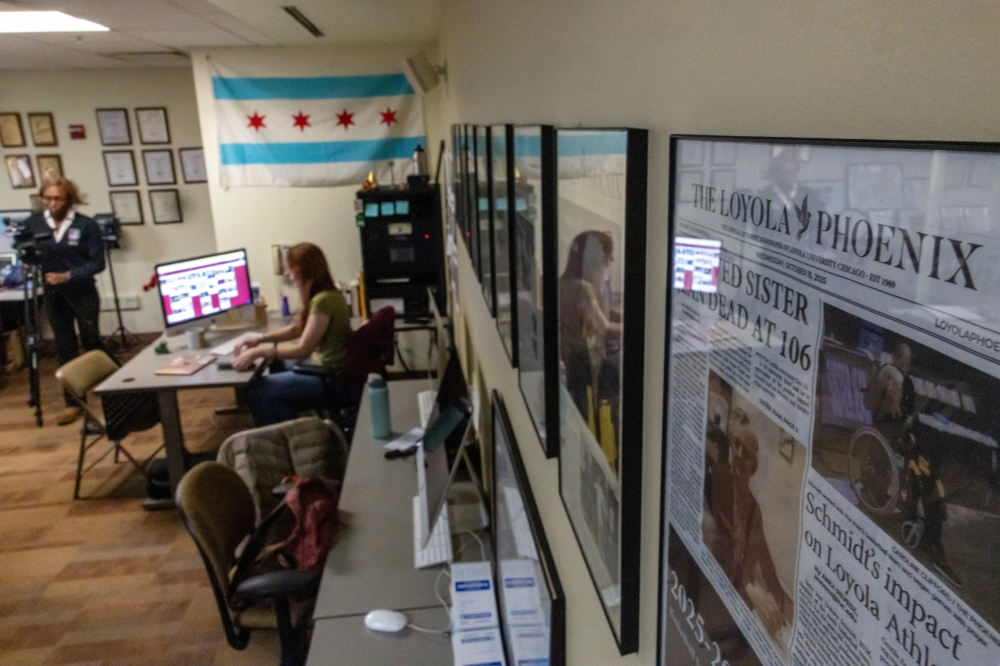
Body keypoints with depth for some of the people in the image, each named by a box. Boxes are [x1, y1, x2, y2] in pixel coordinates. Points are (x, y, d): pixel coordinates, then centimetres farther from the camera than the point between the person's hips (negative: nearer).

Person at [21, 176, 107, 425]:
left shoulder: (86, 225, -10)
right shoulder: (33, 223, -1)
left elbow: (97, 262, -11)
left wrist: (67, 276, -21)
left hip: (83, 294, -3)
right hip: (53, 296, 3)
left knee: (91, 342, 5)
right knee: (65, 348, 8)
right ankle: (73, 402, 15)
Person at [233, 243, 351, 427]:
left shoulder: (323, 300, -24)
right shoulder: (325, 294, 7)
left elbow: (304, 348, -24)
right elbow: (295, 329, 15)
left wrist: (258, 352, -20)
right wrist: (258, 340, 5)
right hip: (325, 366, 10)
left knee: (256, 392, -7)